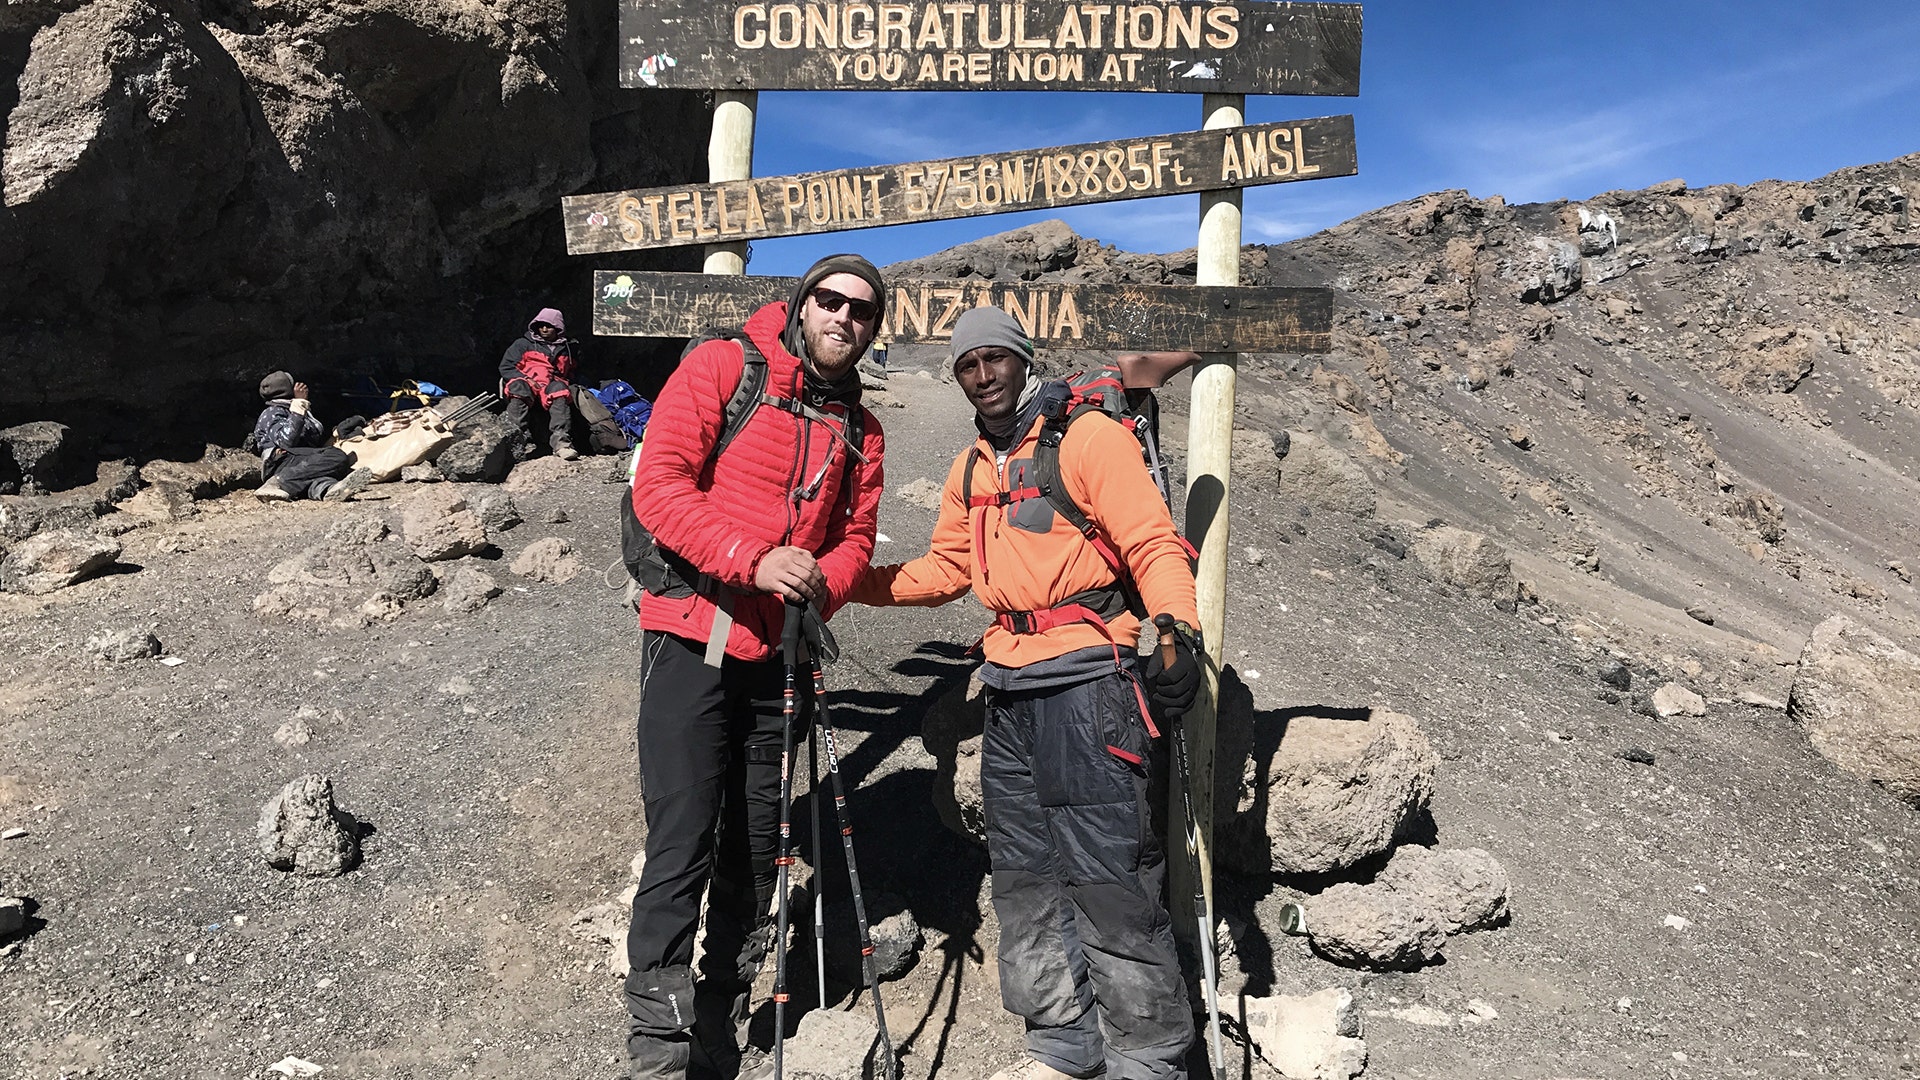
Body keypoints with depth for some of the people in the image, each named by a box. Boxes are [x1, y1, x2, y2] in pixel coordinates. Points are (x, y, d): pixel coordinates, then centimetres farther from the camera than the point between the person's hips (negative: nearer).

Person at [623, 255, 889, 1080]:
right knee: (682, 847, -10)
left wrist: (819, 587, -9)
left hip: (777, 653, 6)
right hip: (692, 636, -5)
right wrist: (755, 561, -22)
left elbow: (854, 536, 13)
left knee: (754, 848, 12)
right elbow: (659, 484, -12)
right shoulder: (721, 368, -3)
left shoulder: (859, 428, 13)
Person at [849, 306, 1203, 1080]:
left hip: (1088, 678, -8)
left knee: (1108, 872, -8)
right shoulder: (971, 468, 18)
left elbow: (1152, 543, -11)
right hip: (1010, 685, 8)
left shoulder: (1088, 436, -4)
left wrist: (1176, 626, -27)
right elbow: (944, 570, 25)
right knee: (1024, 872, 12)